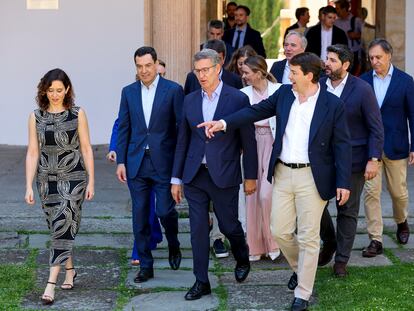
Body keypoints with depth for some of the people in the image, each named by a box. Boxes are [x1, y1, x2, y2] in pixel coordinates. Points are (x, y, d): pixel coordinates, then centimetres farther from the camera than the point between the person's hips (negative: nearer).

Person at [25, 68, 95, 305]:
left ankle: (51, 283, -13)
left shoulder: (77, 114, -3)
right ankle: (70, 270, 31)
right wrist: (29, 187, -4)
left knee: (63, 227, -11)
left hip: (73, 178, -3)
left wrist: (91, 181, -2)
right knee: (58, 228, 12)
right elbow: (32, 153, 1)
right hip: (47, 179, 3)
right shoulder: (36, 117, 2)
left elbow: (86, 148, 1)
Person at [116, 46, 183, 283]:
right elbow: (124, 128, 10)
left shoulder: (173, 90, -3)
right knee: (140, 217, 4)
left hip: (164, 162, -3)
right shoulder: (129, 92, 8)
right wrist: (121, 161, 4)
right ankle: (146, 266, 14)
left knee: (165, 210, -5)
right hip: (136, 163, 3)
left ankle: (173, 245, 27)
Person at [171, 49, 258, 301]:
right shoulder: (190, 100, 6)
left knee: (229, 225, 9)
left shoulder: (238, 99, -6)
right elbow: (183, 141, 10)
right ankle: (202, 282, 12)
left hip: (224, 176, -3)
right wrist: (177, 178, 8)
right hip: (195, 175, 3)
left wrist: (251, 176, -1)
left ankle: (242, 259, 39)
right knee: (198, 229, 3)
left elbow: (248, 141, -3)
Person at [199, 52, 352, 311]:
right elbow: (257, 111, 6)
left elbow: (342, 145, -8)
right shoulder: (284, 94, 4)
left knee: (308, 237, 2)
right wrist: (223, 124, -4)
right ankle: (300, 268, 39)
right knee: (280, 231, 10)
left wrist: (343, 183, -11)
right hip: (283, 173, 5)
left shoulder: (333, 105, -9)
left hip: (311, 177, -5)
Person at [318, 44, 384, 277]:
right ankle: (329, 241, 29)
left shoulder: (362, 89, -11)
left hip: (353, 159, -3)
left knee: (348, 210, 6)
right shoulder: (319, 86, 0)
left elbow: (376, 128, -8)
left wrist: (374, 159, -14)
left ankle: (341, 260, 18)